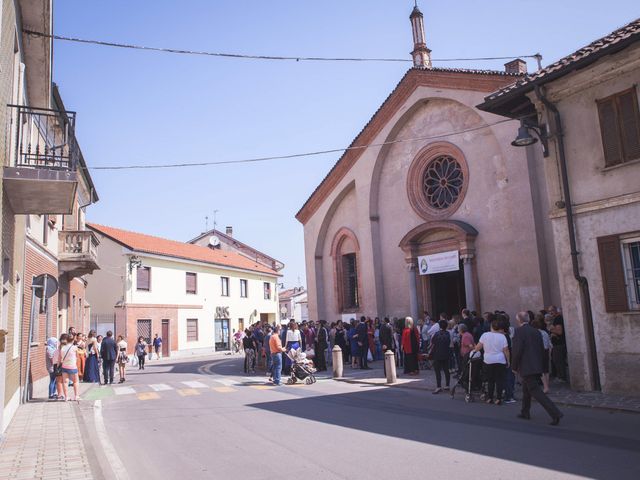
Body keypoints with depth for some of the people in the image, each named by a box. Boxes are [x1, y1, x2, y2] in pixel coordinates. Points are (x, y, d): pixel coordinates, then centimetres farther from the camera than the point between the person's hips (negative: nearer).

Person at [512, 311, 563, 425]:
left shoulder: (519, 331, -12)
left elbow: (517, 350, -18)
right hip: (537, 367, 8)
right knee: (526, 390, 22)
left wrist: (515, 367, -7)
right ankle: (525, 413, 32)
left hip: (526, 368, -8)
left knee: (536, 391, -7)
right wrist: (540, 364, 21)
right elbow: (542, 349, 12)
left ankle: (555, 413, -15)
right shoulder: (536, 331, 10)